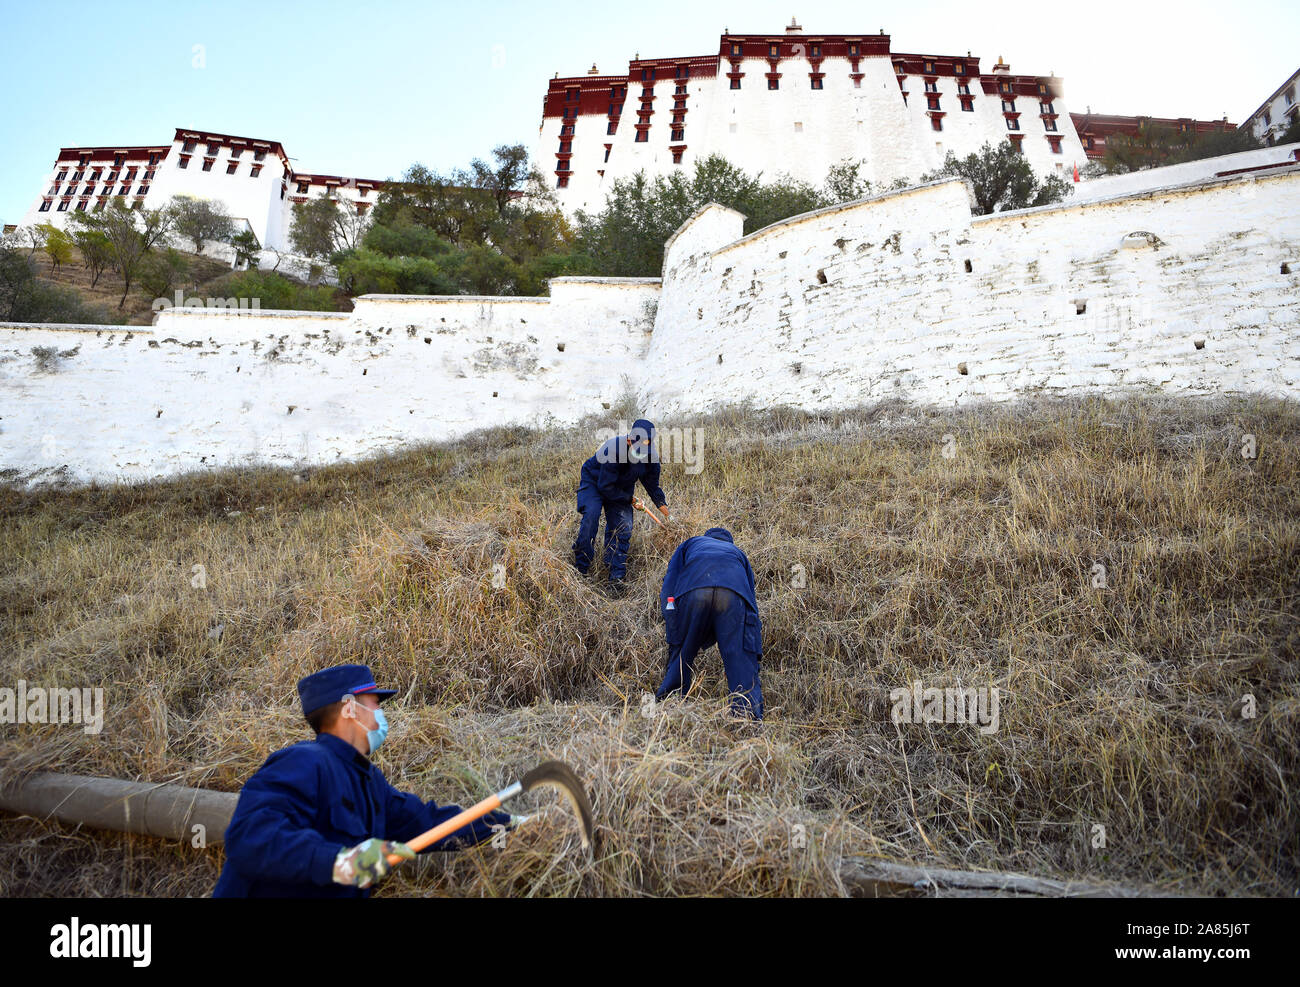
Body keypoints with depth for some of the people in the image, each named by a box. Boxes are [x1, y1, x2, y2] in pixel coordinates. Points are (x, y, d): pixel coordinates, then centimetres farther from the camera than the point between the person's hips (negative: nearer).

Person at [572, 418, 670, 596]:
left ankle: (617, 578, -4)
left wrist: (664, 508, -4)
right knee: (591, 514, -26)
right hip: (594, 481, -4)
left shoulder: (651, 455, -20)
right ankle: (580, 569, -16)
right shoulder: (613, 450, -37)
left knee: (623, 527, -9)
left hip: (622, 488, 4)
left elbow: (652, 486, -1)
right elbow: (605, 486, -28)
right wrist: (629, 499, -19)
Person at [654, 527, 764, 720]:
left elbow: (667, 591, 23)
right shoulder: (738, 553, 44)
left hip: (692, 590, 0)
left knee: (681, 655, 14)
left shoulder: (690, 544, 40)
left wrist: (674, 638, 22)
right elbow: (752, 605, 35)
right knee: (742, 660, 1)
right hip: (735, 593, 1)